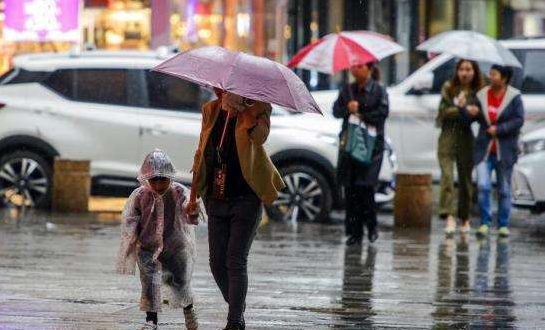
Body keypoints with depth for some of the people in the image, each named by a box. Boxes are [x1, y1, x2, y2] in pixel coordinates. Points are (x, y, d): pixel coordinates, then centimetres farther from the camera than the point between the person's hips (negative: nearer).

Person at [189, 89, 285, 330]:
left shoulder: (256, 109, -8)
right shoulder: (210, 111, 7)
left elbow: (260, 136, -28)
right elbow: (202, 152, 15)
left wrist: (241, 108, -32)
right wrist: (194, 197, 14)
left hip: (246, 199, -5)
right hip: (216, 200, 5)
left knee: (236, 261, -8)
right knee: (217, 262, 6)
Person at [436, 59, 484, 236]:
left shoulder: (478, 93, 4)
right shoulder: (448, 88, 4)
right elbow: (444, 111, -5)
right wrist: (461, 109, -16)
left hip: (466, 139, 1)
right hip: (448, 137, -1)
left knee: (465, 177, 7)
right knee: (447, 175, -16)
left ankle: (465, 218, 21)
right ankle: (449, 217, -25)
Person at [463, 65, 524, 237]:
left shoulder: (514, 97, -4)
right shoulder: (482, 95, 5)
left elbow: (519, 120, -9)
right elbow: (480, 119, 12)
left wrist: (499, 129, -17)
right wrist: (473, 113, -10)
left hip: (505, 151, -2)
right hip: (484, 150, 2)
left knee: (504, 190, 5)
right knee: (483, 186, -12)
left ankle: (503, 225, 15)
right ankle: (484, 223, -2)